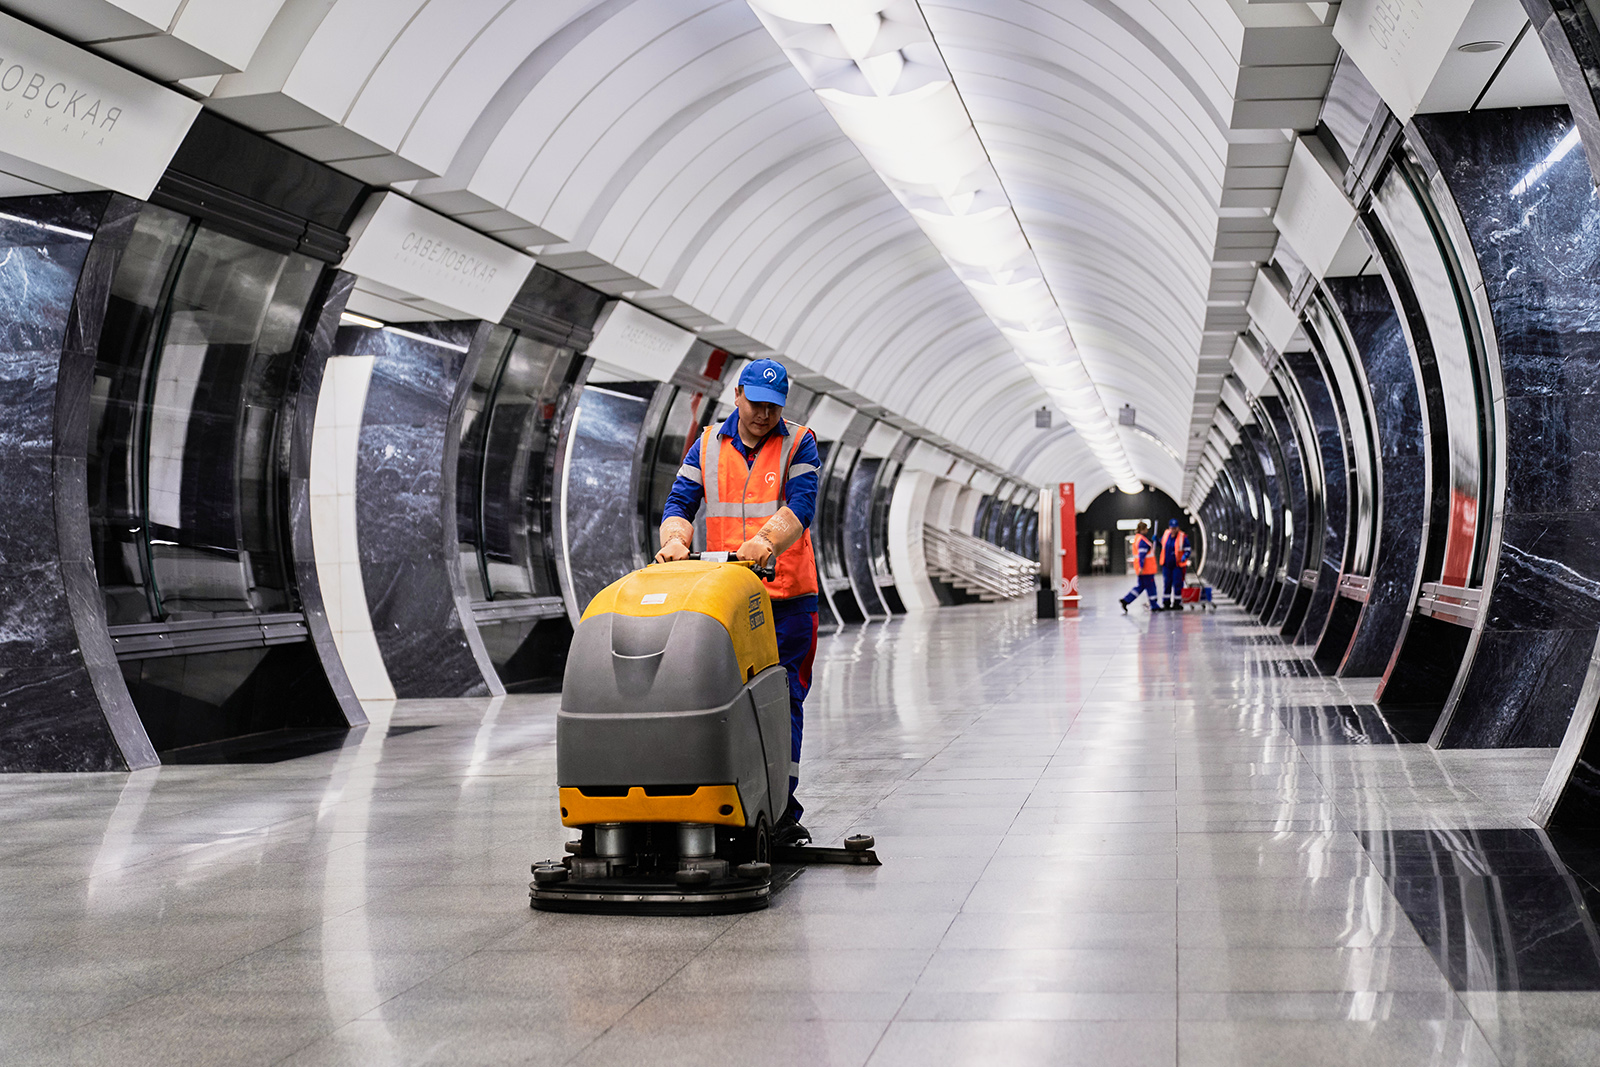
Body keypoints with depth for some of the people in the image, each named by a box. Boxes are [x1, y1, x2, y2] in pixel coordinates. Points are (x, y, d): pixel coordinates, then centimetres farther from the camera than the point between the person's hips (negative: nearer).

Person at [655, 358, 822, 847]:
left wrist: (765, 542, -29)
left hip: (786, 594, -2)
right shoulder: (708, 445, 13)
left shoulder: (799, 444, 4)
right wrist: (675, 539, -16)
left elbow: (799, 507, -10)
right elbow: (680, 501, 6)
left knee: (782, 698, -5)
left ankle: (781, 809, -2)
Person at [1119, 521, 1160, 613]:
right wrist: (1141, 567, -26)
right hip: (1146, 568, -10)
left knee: (1141, 586, 13)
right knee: (1150, 586, 1)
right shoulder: (1143, 541, -18)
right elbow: (1141, 555, -23)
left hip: (1142, 568, 10)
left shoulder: (1137, 538, 13)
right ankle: (1154, 606, 11)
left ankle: (1126, 601, 7)